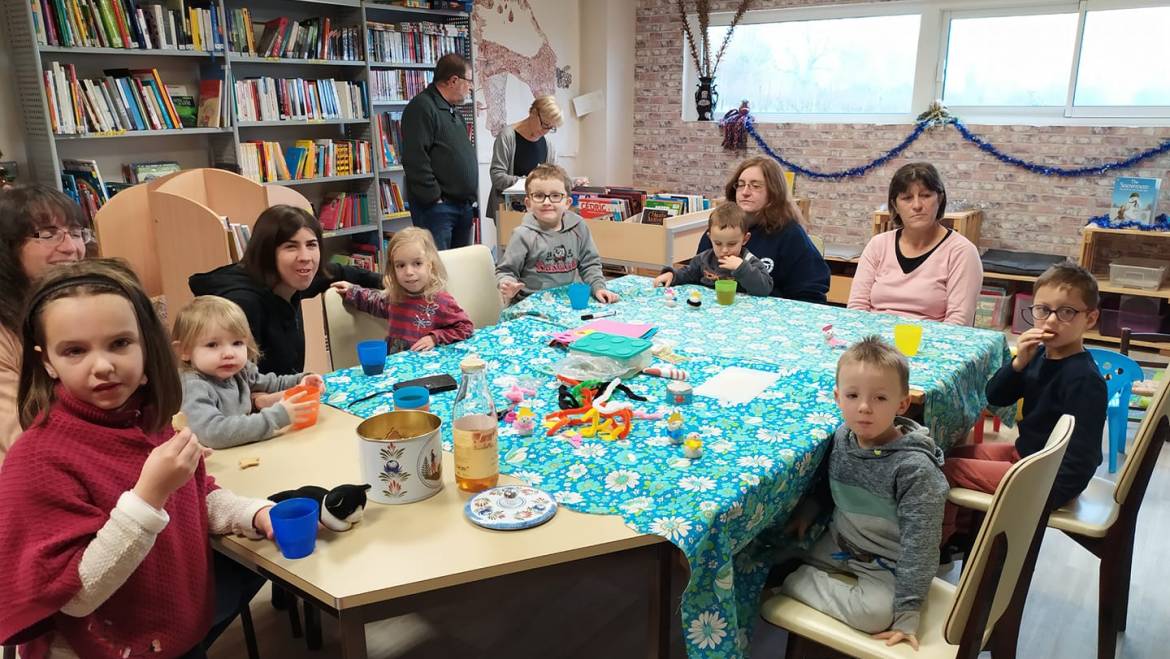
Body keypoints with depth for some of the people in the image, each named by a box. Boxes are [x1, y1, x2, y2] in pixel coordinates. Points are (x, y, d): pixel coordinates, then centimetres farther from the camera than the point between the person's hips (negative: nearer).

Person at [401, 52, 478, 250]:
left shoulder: (454, 112, 20)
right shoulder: (422, 107, -11)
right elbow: (415, 159, -20)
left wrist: (470, 194, 17)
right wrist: (434, 197, -19)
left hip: (463, 204, 9)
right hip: (436, 205, -9)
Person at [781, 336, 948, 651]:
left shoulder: (914, 467, -29)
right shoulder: (842, 438, -11)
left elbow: (919, 543, -25)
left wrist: (908, 612, -24)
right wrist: (804, 514, -3)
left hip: (888, 565, -5)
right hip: (840, 543, 5)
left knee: (875, 614, -28)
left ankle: (790, 582, -11)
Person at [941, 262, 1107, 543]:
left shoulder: (1085, 379, -26)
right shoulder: (1041, 354, -2)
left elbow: (1082, 454, -27)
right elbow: (995, 397, 2)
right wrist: (1019, 363, -16)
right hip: (1024, 452, 9)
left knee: (945, 469, -8)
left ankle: (941, 538, 17)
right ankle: (963, 528, 33)